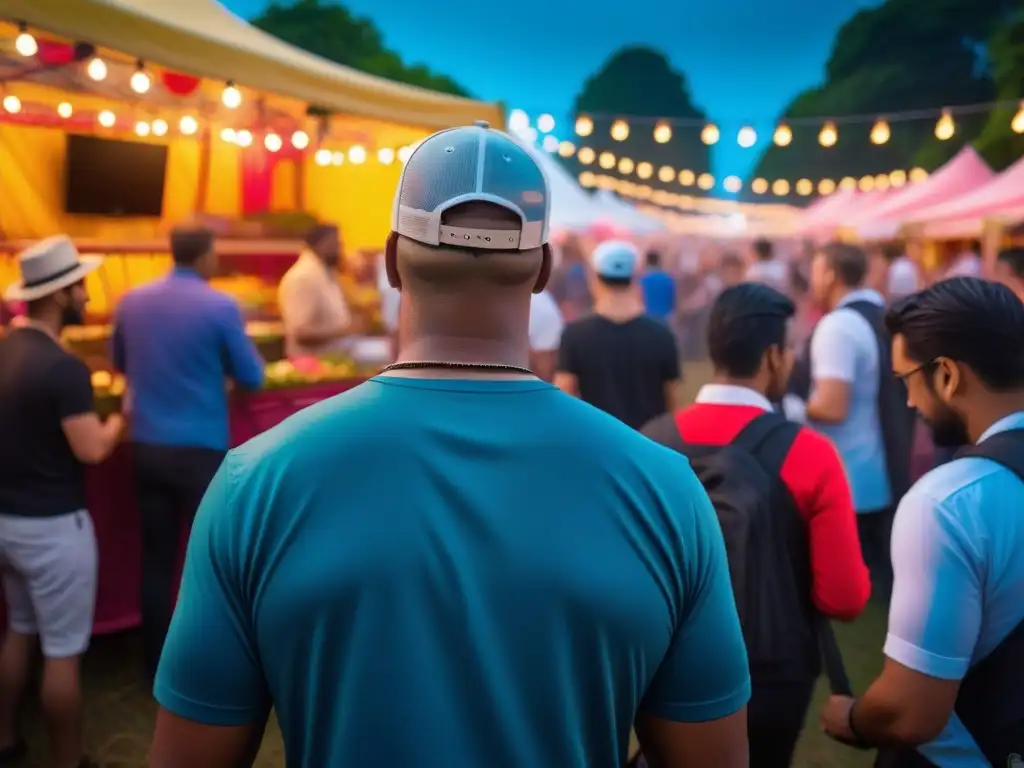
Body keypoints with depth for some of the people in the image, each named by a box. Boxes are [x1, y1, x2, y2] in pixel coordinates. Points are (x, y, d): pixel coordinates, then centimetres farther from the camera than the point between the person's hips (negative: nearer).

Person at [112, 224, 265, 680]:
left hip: (146, 448, 5)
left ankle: (158, 663, 24)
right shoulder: (220, 307, -12)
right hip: (200, 450, -5)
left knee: (156, 559, 13)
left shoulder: (131, 302, 4)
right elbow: (251, 379, -4)